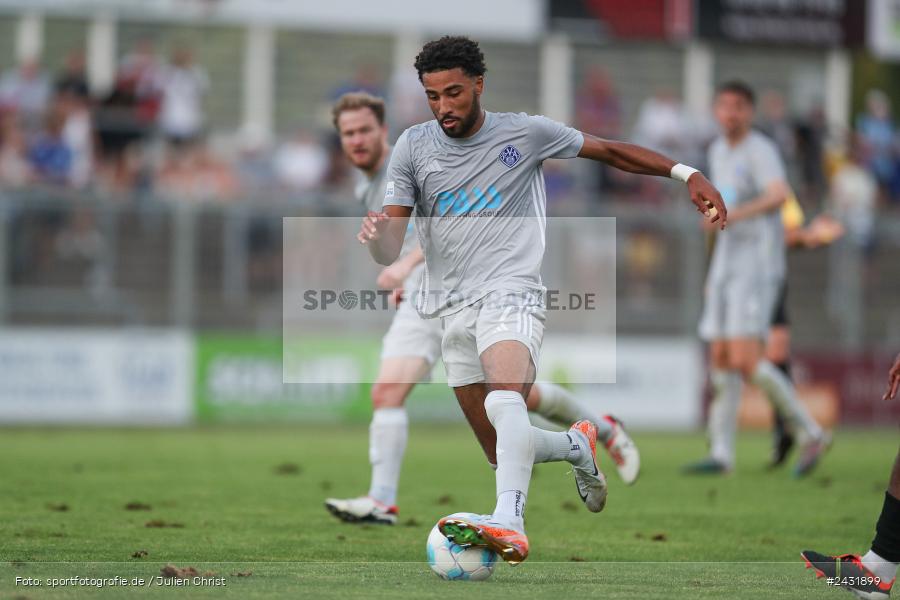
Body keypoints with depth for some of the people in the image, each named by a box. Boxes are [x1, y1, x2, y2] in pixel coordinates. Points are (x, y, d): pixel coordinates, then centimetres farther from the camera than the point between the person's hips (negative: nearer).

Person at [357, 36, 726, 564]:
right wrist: (376, 236, -23)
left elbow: (610, 150, 12)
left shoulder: (524, 133, 0)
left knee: (504, 399, -34)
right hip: (450, 309, 4)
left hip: (510, 295, -4)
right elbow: (389, 252, 2)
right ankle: (579, 445, 36)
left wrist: (687, 173, 2)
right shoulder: (413, 147, 5)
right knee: (504, 453, 5)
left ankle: (510, 524, -50)